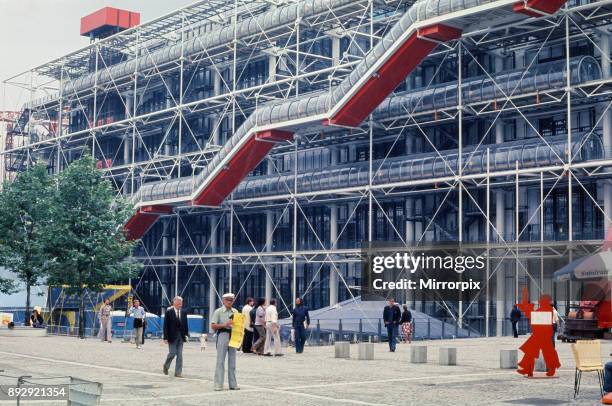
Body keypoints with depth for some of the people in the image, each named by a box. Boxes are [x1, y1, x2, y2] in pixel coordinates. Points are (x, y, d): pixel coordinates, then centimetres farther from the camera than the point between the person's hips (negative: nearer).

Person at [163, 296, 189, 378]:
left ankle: (178, 372, 7)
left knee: (180, 355, 2)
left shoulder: (183, 312, 7)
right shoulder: (169, 312, -5)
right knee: (172, 353, -3)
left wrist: (186, 334, 2)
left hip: (181, 336, 4)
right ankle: (166, 366, 25)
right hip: (172, 336, -4)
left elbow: (185, 324, 12)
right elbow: (165, 326, -7)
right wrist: (165, 337, -11)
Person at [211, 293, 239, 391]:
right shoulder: (218, 312, -1)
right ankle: (218, 384, -3)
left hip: (233, 336, 5)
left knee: (232, 361, 8)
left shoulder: (235, 312, 13)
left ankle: (233, 384, 13)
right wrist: (224, 325, -17)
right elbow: (213, 326, -6)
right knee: (220, 361, -5)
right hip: (222, 334, -5)